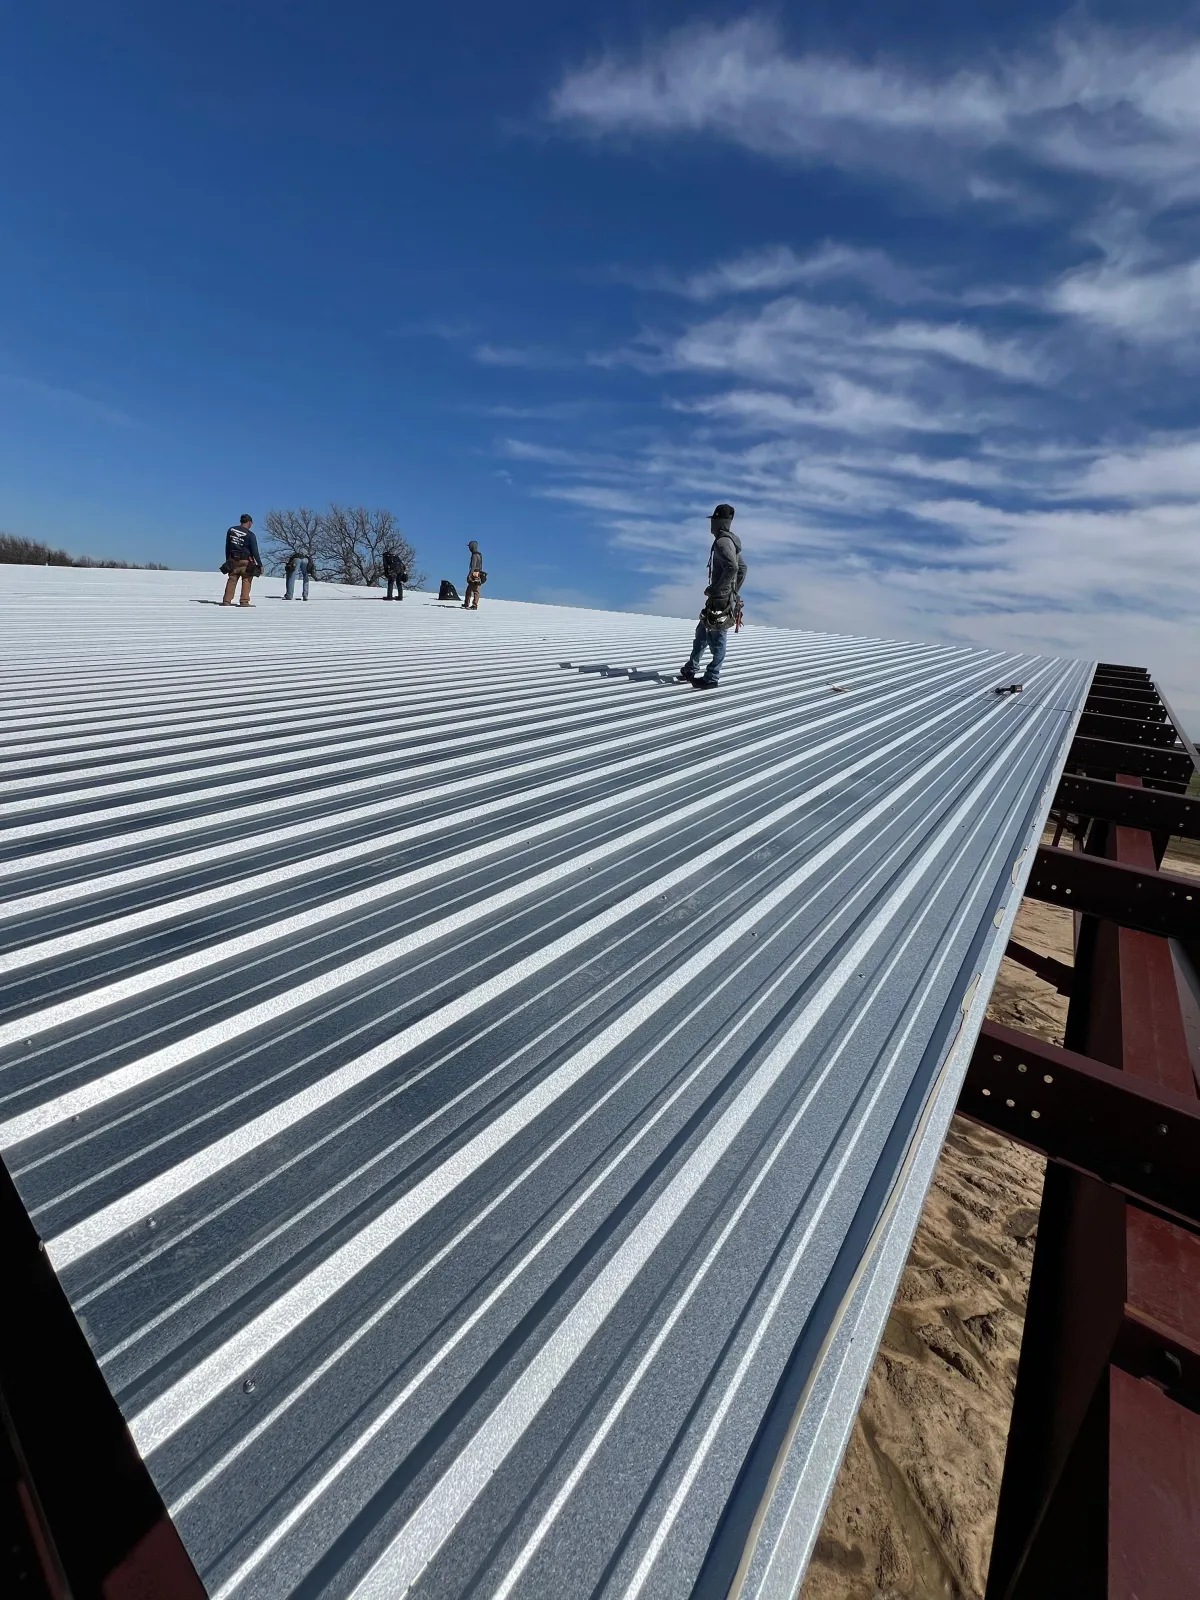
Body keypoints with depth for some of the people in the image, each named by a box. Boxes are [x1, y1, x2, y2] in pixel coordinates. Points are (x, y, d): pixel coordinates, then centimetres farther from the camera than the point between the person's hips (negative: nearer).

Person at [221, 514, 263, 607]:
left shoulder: (230, 530, 7)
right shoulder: (250, 534, -10)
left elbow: (227, 547, 13)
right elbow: (255, 551, -12)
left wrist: (227, 559, 21)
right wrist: (260, 565, -7)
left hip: (233, 560, 5)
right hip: (246, 562, -5)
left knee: (231, 580, 8)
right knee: (246, 581, 3)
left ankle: (227, 600, 6)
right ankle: (244, 601, -3)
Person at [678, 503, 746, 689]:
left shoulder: (722, 542, -16)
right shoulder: (731, 541, 16)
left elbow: (732, 567, -31)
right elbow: (742, 568, 24)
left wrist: (714, 589, -22)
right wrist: (734, 592, 23)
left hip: (720, 600, -10)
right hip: (728, 598, 10)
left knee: (717, 639, -2)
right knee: (701, 633, 17)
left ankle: (711, 678, 6)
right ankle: (690, 670, 26)